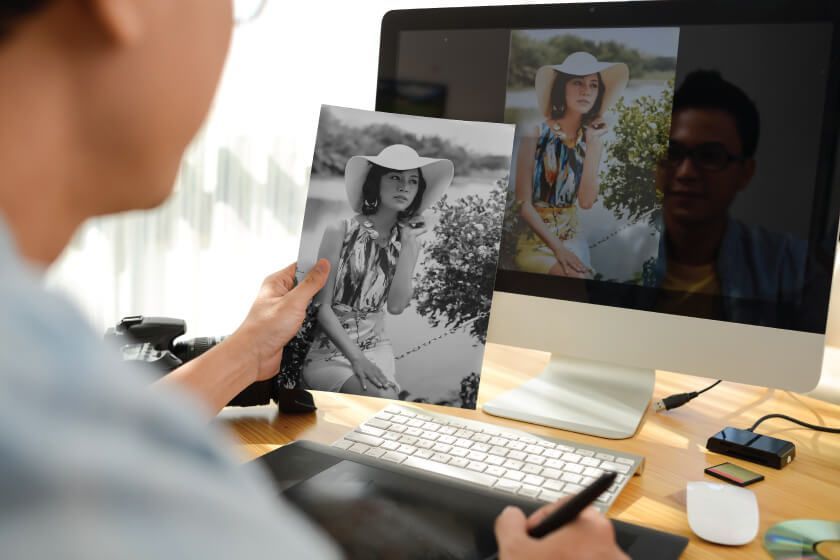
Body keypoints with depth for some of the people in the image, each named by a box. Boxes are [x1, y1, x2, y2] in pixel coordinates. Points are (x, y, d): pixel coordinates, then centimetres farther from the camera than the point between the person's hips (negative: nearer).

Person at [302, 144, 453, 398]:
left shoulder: (409, 239, 3)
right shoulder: (341, 232, -9)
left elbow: (395, 306, -8)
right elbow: (321, 305, -11)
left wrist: (408, 245, -12)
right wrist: (356, 357, -22)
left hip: (376, 347, 4)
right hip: (329, 348, -4)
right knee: (383, 402, -28)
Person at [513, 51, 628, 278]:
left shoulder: (592, 137, 3)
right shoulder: (536, 132, -12)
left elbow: (586, 202, -6)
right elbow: (523, 203, -13)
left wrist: (593, 146, -11)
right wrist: (557, 248, -20)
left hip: (571, 238, 5)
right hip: (534, 238, -4)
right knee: (577, 279, -27)